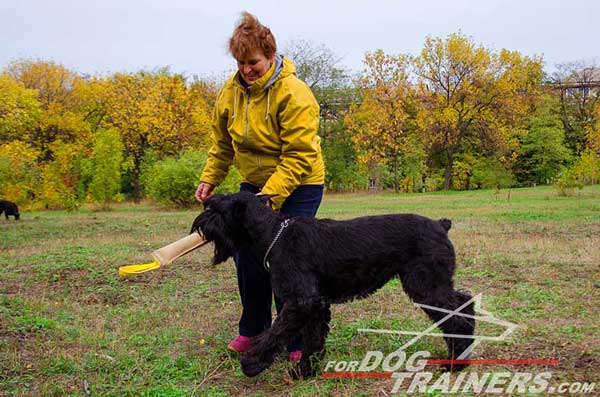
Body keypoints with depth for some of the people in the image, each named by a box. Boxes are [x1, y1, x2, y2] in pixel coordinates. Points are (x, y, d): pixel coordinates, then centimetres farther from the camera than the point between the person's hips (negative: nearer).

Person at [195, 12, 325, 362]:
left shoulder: (294, 94, -23)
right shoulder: (232, 91, -2)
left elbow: (299, 157, -25)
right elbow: (222, 143, 11)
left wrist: (270, 195, -32)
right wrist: (209, 180, 4)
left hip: (298, 186, -6)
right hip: (254, 183, 6)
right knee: (247, 256, 6)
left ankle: (299, 342, 8)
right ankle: (253, 329, 24)